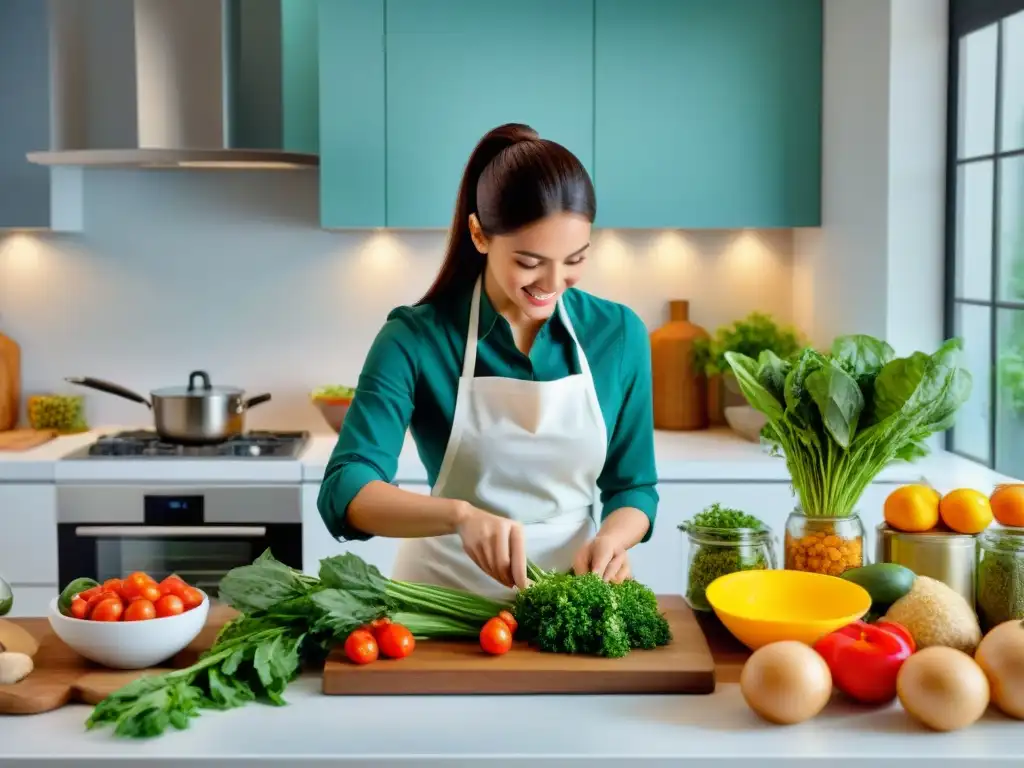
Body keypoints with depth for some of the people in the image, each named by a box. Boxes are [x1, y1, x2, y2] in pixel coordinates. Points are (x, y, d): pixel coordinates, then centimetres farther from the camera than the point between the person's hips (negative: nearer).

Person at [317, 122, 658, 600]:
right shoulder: (415, 338, -10)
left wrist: (610, 538, -15)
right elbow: (345, 491, -18)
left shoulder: (619, 334, -2)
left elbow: (633, 486, 6)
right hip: (443, 596, -2)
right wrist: (460, 515, -34)